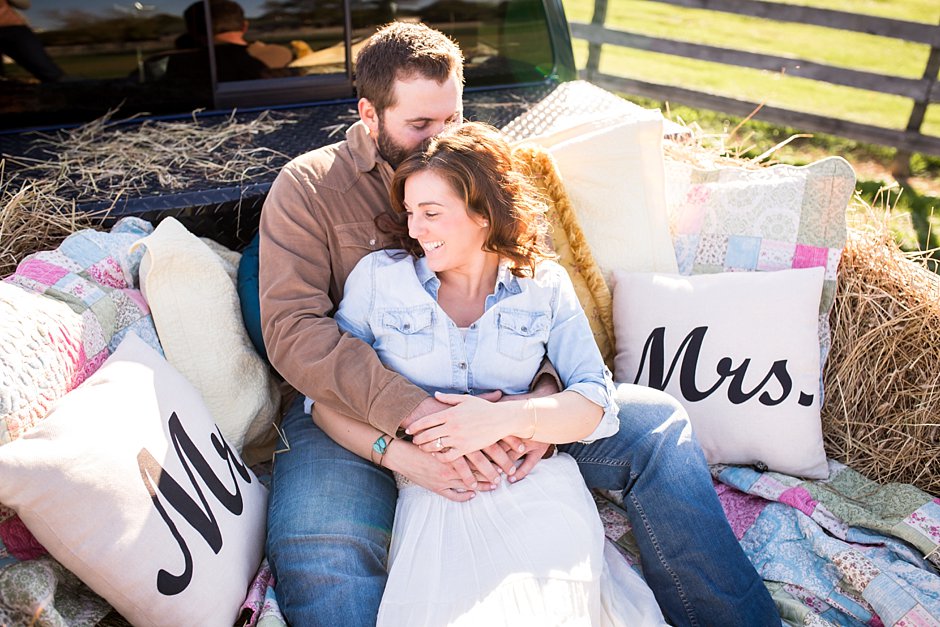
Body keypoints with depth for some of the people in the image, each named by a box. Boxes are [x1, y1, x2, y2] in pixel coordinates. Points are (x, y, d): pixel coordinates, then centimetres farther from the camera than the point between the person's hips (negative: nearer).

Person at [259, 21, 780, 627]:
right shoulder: (307, 187, -1)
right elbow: (293, 328, -14)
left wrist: (543, 391, -16)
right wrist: (419, 413, -28)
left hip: (494, 397, 4)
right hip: (355, 414, -3)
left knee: (657, 424, -9)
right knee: (319, 558, -36)